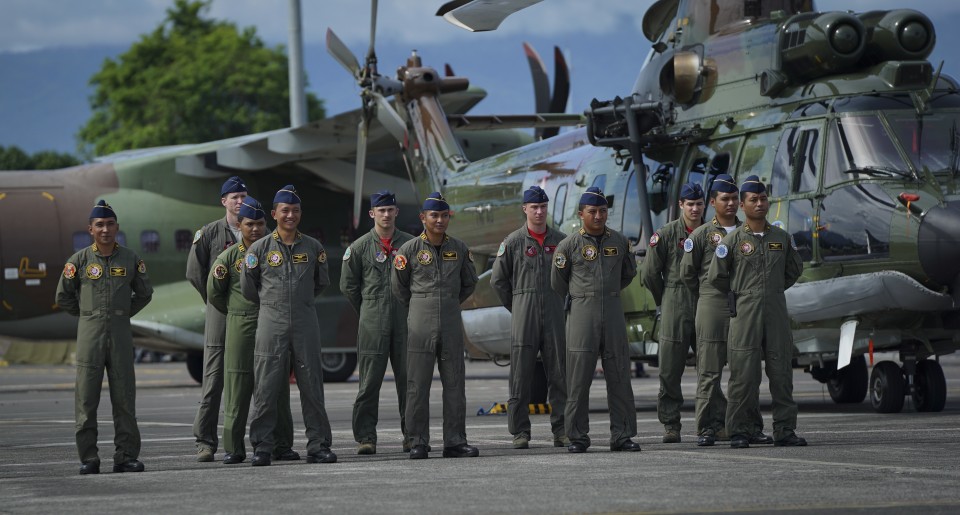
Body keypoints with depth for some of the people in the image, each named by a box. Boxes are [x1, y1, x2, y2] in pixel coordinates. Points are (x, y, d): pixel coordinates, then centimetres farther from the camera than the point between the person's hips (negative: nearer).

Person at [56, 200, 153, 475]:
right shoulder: (80, 260, 2)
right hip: (90, 332, -1)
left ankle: (126, 456, 5)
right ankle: (88, 459, 1)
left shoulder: (130, 259, 7)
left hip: (121, 332, 1)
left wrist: (123, 314, 12)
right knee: (86, 397, -3)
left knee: (124, 396, 1)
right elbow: (63, 297, 9)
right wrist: (88, 315, 10)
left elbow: (144, 293, 18)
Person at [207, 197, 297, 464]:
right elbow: (214, 293, 7)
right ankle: (233, 448, 2)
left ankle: (281, 445, 9)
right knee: (237, 387, -2)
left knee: (277, 389, 3)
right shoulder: (229, 256, 1)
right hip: (240, 328, -2)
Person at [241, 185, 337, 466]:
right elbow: (248, 287, 11)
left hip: (306, 323, 2)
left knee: (312, 386, 2)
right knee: (266, 387, -2)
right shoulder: (259, 248, 2)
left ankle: (318, 445, 6)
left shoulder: (313, 247, 8)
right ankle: (262, 447, 3)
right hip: (271, 324, -2)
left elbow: (322, 282, 21)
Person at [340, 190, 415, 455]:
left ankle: (412, 435, 10)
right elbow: (348, 285, 11)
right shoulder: (360, 247, 4)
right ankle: (365, 437, -4)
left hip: (406, 321, 1)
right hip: (373, 323, -1)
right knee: (369, 381, -5)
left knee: (408, 378, 3)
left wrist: (411, 308, 12)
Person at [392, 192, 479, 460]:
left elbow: (469, 283, 20)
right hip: (420, 325, -3)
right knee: (417, 385, -2)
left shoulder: (459, 249, 6)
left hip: (451, 324, 3)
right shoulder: (409, 250, -3)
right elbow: (399, 287, 8)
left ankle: (455, 441, 7)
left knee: (454, 384, 3)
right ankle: (418, 443, 2)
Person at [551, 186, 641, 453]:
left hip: (613, 311, 3)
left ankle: (622, 435, 6)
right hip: (581, 313, -3)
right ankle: (577, 436, 3)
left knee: (619, 375, 2)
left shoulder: (619, 241, 8)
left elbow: (629, 273, 23)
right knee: (579, 377, -3)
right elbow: (557, 281, 9)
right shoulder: (569, 245, -2)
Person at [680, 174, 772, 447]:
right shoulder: (702, 234, 3)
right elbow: (687, 272, 5)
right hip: (712, 308, -3)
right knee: (709, 371, -4)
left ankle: (752, 427, 8)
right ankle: (707, 429, -3)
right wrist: (707, 296, 9)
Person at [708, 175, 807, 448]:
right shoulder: (732, 241, -1)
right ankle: (739, 432, 1)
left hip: (776, 311, 3)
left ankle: (784, 430, 6)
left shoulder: (782, 238, 10)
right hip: (745, 313, -3)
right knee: (743, 374, -4)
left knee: (782, 370, 2)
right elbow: (716, 276, 4)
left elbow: (794, 269, 24)